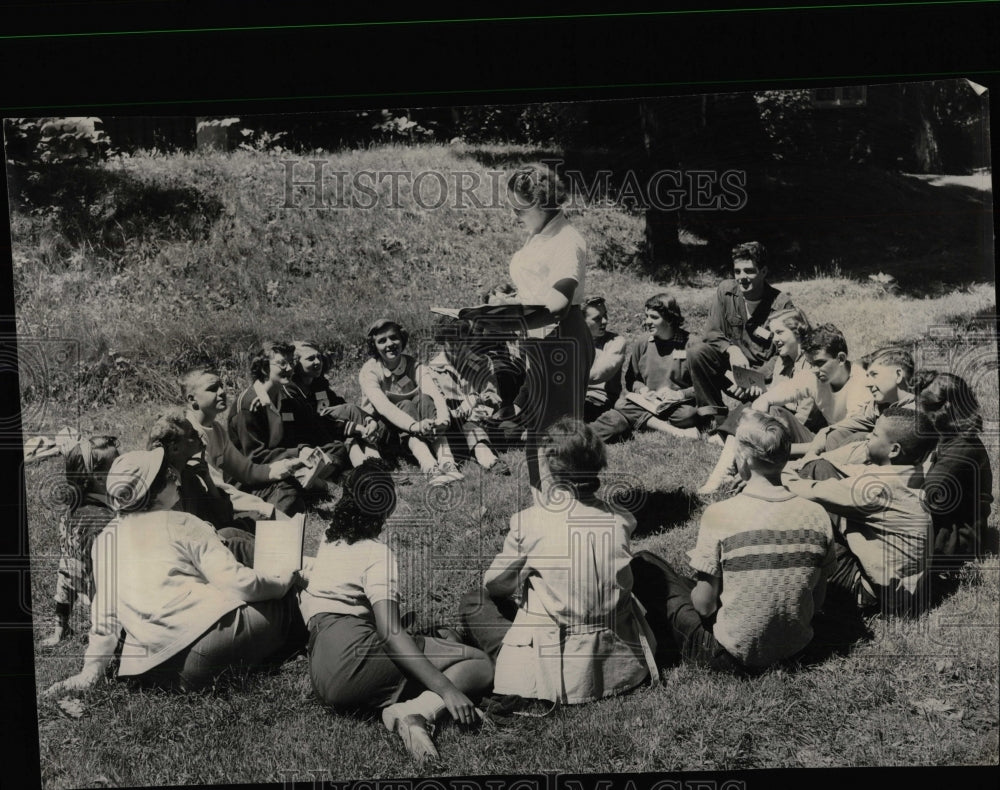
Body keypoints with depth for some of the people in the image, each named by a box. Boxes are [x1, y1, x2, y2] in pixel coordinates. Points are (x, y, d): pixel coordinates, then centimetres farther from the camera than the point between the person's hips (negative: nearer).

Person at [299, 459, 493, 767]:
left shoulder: (328, 541, 17)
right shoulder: (377, 554, -7)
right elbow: (390, 633, -19)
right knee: (480, 664, -8)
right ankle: (417, 711, -31)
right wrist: (446, 689, -24)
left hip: (322, 677, 8)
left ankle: (402, 709, -15)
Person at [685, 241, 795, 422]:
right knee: (696, 351, -22)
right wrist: (732, 349, -22)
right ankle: (717, 417, -13)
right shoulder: (726, 290, -2)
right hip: (732, 364, 3)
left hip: (763, 372, -3)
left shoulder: (782, 304, -12)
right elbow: (712, 333, 0)